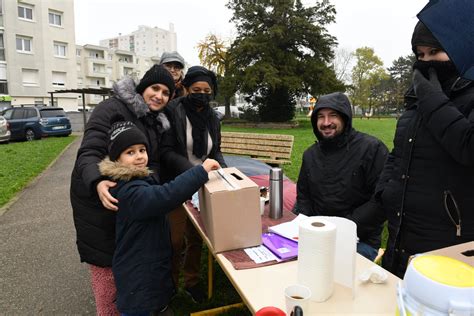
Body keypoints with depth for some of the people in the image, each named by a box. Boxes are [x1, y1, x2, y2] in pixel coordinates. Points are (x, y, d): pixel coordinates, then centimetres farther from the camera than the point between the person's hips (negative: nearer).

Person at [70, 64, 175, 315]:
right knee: (105, 259, 4)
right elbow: (89, 152, -25)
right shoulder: (113, 108, -16)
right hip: (97, 197, -7)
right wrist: (98, 182, -43)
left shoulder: (157, 123, 8)